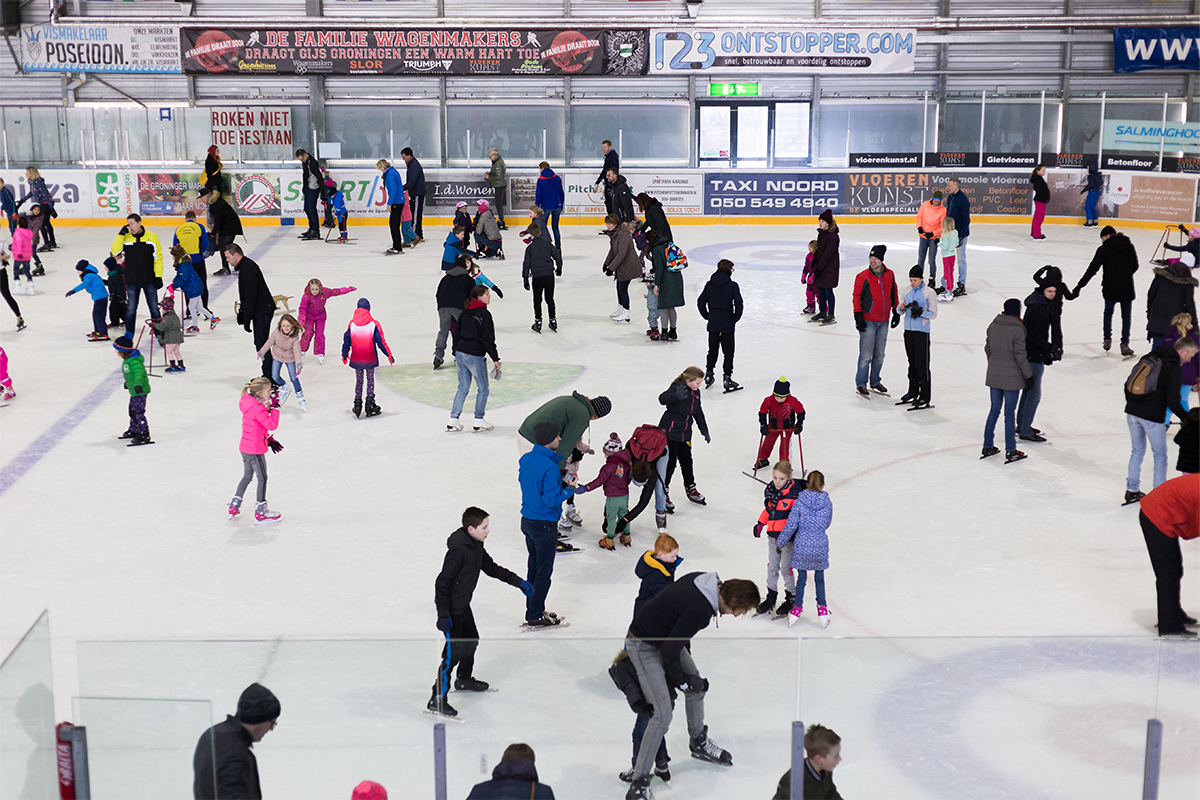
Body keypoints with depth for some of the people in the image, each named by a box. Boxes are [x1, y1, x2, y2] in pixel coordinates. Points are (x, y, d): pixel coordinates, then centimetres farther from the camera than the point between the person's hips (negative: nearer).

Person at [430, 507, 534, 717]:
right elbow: (442, 582, -26)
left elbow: (491, 568, 16)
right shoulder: (459, 550, -28)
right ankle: (437, 698, -5)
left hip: (463, 605, 10)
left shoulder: (476, 546, 2)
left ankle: (464, 679, 47)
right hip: (452, 609, -10)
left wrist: (518, 582, 14)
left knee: (471, 640, 25)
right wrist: (443, 615, -25)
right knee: (453, 652, -10)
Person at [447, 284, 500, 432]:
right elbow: (488, 339, -16)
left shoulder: (465, 313, 8)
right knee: (483, 388, 8)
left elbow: (457, 333, 14)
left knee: (463, 387, 16)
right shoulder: (484, 314, -15)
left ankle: (453, 420, 15)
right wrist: (495, 359, -9)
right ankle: (478, 421, 10)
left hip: (460, 353, 7)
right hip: (475, 356, -7)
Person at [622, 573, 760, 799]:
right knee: (663, 716, -14)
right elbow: (669, 650, -25)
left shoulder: (705, 581, -7)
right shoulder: (699, 610, -33)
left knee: (697, 687, 21)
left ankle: (698, 742, 46)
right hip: (644, 646, -10)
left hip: (667, 635, 10)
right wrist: (682, 680, -7)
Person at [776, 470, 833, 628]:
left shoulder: (799, 502, -9)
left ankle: (797, 610, 21)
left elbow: (791, 524, -8)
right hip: (820, 545, 1)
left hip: (801, 545, -1)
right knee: (819, 578, 15)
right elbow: (827, 523, 8)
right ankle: (822, 611, 19)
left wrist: (780, 542, 3)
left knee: (801, 578, 12)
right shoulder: (827, 503, -4)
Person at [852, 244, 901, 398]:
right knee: (866, 355, -5)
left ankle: (875, 382, 27)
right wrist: (858, 316, -12)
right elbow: (857, 297, -7)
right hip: (868, 321, -5)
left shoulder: (889, 275, 5)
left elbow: (893, 294, 16)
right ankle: (861, 384, 5)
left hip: (883, 321, 5)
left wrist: (896, 312, 17)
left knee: (879, 355, 13)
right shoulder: (863, 276, -9)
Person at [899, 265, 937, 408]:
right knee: (912, 363, 14)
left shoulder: (929, 293, -8)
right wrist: (902, 308, -10)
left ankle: (925, 396, -1)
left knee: (922, 364, -6)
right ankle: (913, 392, 25)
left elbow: (933, 314, -8)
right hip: (908, 330, 6)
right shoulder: (908, 291, 9)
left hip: (922, 332, -6)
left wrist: (920, 312, -24)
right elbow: (900, 310, 13)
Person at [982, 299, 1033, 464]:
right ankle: (1010, 451, 7)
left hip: (994, 375, 6)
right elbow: (1020, 355, -16)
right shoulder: (1017, 329, -17)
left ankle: (988, 447, 20)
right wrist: (1028, 374, -6)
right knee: (1009, 413, 1)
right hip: (1011, 377, -6)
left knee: (994, 410, 16)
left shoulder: (994, 325, 2)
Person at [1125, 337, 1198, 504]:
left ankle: (1131, 490, 22)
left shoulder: (1149, 358, 10)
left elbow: (1128, 384, 14)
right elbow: (1173, 402, -17)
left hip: (1132, 413, 7)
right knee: (1160, 455, 8)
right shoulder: (1174, 368, -12)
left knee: (1137, 451, 19)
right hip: (1152, 417, -7)